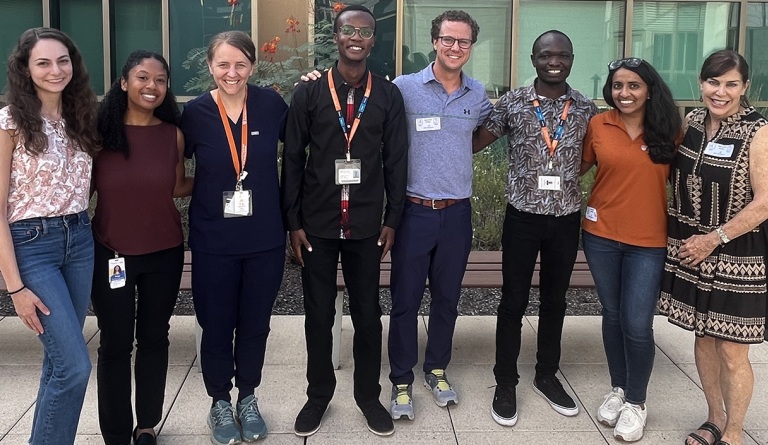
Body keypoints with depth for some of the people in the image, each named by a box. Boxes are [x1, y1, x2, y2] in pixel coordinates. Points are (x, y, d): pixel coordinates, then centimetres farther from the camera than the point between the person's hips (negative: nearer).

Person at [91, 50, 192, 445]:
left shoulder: (173, 134, -1)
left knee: (154, 338, 13)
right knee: (115, 344, 7)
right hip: (111, 253, -2)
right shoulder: (99, 130, -7)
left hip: (165, 253, 2)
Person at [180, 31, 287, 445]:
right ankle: (220, 403, 32)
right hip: (213, 241, -1)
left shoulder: (271, 104, -5)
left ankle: (248, 399, 36)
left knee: (255, 325, 15)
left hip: (265, 239, 1)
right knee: (216, 327, 11)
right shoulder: (195, 112, -7)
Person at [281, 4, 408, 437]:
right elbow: (292, 159, 0)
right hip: (317, 223, 0)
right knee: (318, 315, 10)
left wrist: (392, 220, 1)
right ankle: (319, 395, 27)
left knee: (368, 314, 10)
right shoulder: (309, 93, -1)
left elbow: (396, 161, 4)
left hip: (366, 224, 1)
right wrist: (293, 221, -4)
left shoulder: (388, 95, 2)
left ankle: (369, 395, 27)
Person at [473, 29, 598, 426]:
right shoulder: (511, 103, -5)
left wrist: (564, 173, -1)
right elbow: (475, 142, 1)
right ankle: (505, 382, 19)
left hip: (566, 218, 2)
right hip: (522, 216, -2)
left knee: (554, 301, 14)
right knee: (514, 302, 5)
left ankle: (546, 376, 31)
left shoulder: (586, 108, 1)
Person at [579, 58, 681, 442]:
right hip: (601, 235, 2)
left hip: (649, 241, -1)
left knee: (637, 324, -1)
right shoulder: (598, 125, -2)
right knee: (612, 316, 14)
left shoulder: (668, 130, -3)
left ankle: (636, 402, 20)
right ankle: (618, 389, 33)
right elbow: (579, 166, 11)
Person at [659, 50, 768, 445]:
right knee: (703, 338, 16)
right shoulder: (691, 122, 4)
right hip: (690, 251, 6)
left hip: (736, 256, -5)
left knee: (732, 350, 3)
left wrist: (714, 239, -16)